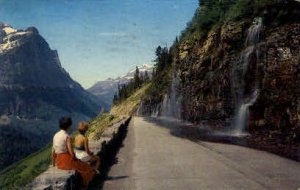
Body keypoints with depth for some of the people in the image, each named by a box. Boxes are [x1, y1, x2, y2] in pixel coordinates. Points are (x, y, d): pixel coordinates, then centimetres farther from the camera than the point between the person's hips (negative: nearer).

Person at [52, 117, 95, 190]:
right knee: (86, 169, 14)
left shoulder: (56, 135, 4)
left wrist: (54, 163, 20)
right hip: (67, 160, -8)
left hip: (59, 162, 8)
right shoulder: (67, 137, -19)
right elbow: (71, 153, -19)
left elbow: (53, 151, 10)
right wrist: (76, 160, 1)